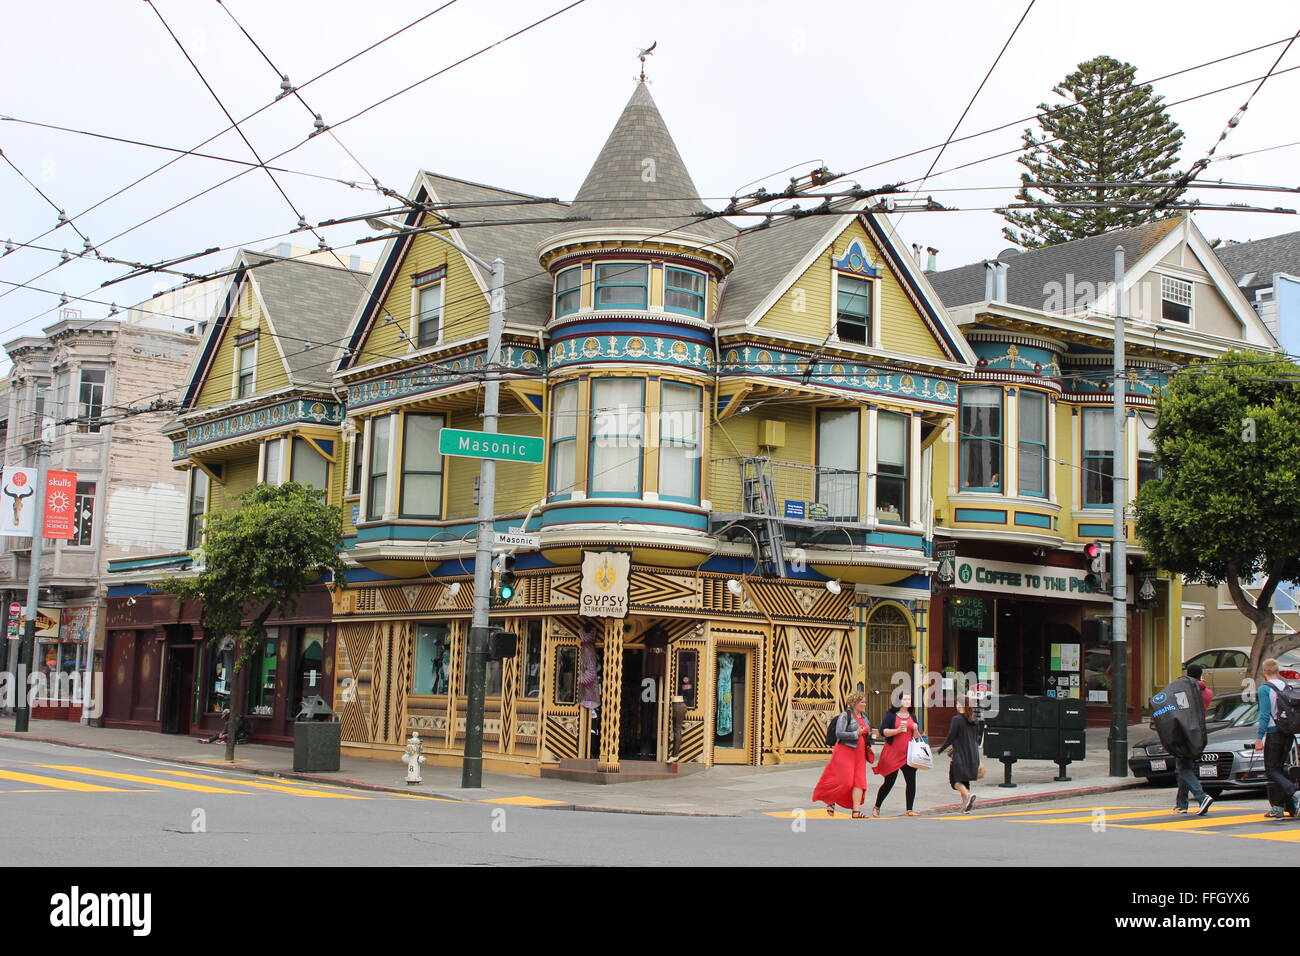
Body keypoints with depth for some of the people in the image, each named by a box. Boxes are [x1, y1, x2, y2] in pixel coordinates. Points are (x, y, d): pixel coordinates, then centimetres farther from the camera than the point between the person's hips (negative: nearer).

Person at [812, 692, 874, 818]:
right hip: (845, 751, -7)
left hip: (859, 753, 7)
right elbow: (839, 733, -18)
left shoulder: (864, 716, 15)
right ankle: (830, 801, 12)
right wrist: (856, 734, -21)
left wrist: (869, 735, 8)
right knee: (845, 781, -11)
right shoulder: (845, 716, -8)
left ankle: (856, 810, -3)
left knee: (859, 781, -2)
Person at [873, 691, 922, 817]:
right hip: (893, 754, -4)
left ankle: (909, 810, 2)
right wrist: (898, 730, -21)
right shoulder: (891, 715, -1)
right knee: (889, 782, 1)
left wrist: (916, 730, -6)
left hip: (908, 755, 4)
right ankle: (876, 807, 19)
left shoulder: (912, 717, 13)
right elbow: (883, 731, -10)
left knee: (911, 781, -5)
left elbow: (917, 737, 15)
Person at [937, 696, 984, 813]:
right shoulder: (975, 720, 8)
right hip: (973, 755, 7)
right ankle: (965, 806, 11)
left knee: (955, 779, 2)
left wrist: (941, 749, 1)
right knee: (965, 779, 14)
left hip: (960, 755, -6)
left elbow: (951, 737, -11)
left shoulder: (957, 719, -12)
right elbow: (978, 737, 13)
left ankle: (968, 795, -23)